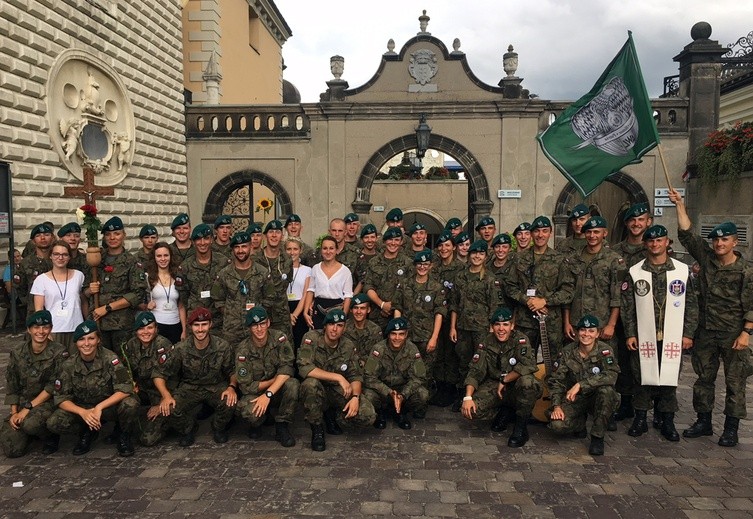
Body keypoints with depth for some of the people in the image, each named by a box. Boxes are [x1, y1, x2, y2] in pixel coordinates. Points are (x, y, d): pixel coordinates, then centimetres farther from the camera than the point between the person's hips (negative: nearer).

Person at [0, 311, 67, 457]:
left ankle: (51, 437, -2)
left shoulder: (59, 353, -11)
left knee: (30, 423, -35)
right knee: (12, 450, -9)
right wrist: (14, 412, -2)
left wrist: (28, 408, -15)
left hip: (48, 402, -4)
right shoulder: (17, 353, 3)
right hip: (22, 403, 4)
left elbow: (53, 387, -13)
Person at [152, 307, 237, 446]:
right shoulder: (181, 349, -13)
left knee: (230, 402, -31)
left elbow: (233, 371, 0)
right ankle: (188, 429, 9)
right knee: (170, 408, -27)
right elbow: (159, 374, -9)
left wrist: (232, 387, -21)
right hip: (189, 387, 1)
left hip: (216, 387, 0)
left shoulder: (222, 346, -12)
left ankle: (219, 429, 5)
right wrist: (166, 395, -26)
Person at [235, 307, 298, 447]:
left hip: (279, 391, 1)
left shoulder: (279, 338, -12)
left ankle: (282, 427, -10)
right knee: (248, 411, -33)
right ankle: (257, 423, 7)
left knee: (292, 384, -33)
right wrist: (276, 379, -14)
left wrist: (268, 394, -31)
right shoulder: (243, 350, -13)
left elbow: (287, 368, -22)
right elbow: (246, 386, -13)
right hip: (255, 393, 0)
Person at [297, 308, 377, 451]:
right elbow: (304, 368, -29)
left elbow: (356, 376, -2)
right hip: (317, 391, -3)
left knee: (368, 416, -18)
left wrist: (355, 397, -23)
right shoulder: (311, 338, -16)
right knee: (311, 384, -39)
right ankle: (317, 430, -13)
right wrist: (339, 377, -30)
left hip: (337, 392, 3)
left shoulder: (348, 347, -2)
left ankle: (331, 414, 12)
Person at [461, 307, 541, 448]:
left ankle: (521, 427, -13)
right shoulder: (486, 343, -2)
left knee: (527, 382, -38)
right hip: (494, 386, 3)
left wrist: (504, 380, -20)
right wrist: (468, 397, -18)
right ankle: (506, 411, 11)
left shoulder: (520, 340, -13)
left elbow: (528, 365, -29)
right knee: (471, 410, -21)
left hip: (517, 387, -3)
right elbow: (475, 371, -5)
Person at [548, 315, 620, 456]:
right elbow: (556, 380, -4)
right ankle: (580, 422, 13)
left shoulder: (605, 350, -11)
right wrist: (556, 406, -18)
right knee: (557, 425, -25)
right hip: (574, 399, 1)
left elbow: (611, 375, -29)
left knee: (606, 390, -36)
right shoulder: (567, 352, -4)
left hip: (597, 398, -1)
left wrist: (580, 384, -35)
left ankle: (597, 437, -16)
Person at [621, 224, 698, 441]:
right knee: (642, 377, 5)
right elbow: (627, 306, 3)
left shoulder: (683, 270, 4)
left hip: (672, 338, 0)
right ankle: (640, 419, 18)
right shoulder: (635, 272, 3)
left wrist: (688, 333, 1)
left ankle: (667, 421, 19)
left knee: (669, 378, 5)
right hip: (643, 337, 0)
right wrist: (630, 334, -2)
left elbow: (691, 304, 6)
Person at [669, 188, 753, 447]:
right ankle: (704, 421, 24)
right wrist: (680, 205, -6)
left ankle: (731, 428, 14)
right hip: (706, 332, 4)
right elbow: (687, 234, -1)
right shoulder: (706, 259, 3)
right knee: (704, 378, 12)